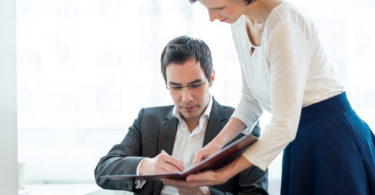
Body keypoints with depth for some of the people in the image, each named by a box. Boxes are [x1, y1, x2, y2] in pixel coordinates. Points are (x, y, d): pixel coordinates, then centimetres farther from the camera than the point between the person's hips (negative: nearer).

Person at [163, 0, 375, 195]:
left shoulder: (285, 24, -25)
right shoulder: (240, 23, 0)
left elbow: (285, 125, -26)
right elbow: (252, 98, 9)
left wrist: (224, 174, -23)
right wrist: (218, 142, -7)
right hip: (299, 141, 8)